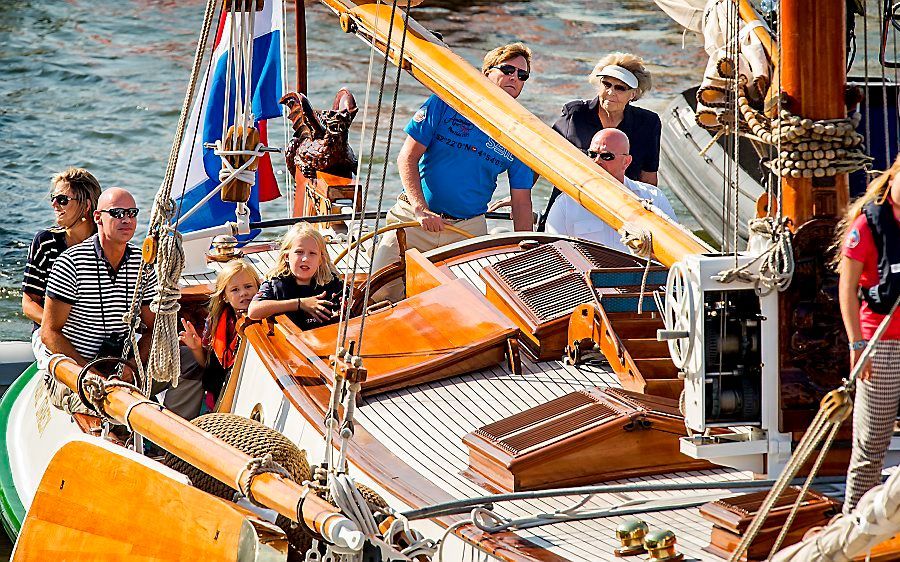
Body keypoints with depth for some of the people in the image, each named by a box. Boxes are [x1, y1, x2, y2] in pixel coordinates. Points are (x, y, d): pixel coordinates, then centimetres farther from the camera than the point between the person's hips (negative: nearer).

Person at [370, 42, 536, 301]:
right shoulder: (445, 104, -1)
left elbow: (521, 202, 9)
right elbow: (408, 158, -3)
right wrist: (421, 209, -15)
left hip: (470, 229, 2)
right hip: (414, 220, -2)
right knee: (380, 294, -12)